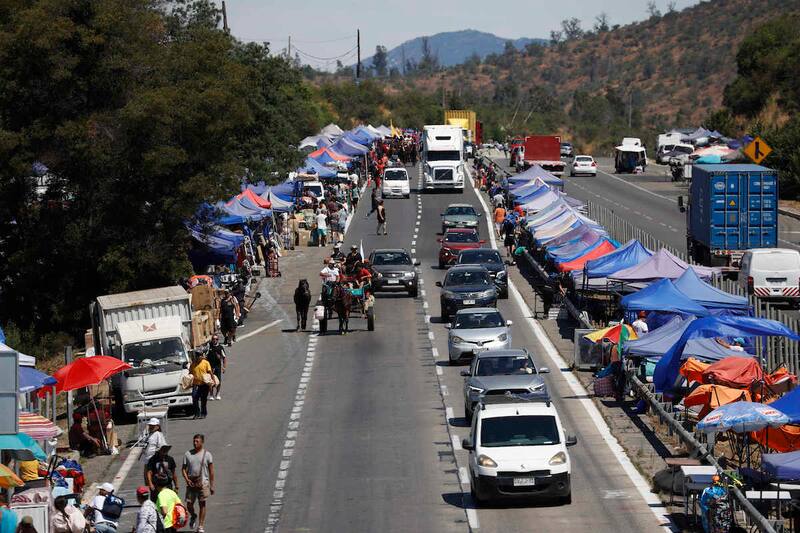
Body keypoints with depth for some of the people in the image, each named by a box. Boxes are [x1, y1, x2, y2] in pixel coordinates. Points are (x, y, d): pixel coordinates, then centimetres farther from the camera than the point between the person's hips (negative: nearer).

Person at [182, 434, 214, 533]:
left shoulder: (207, 454, 0)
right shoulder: (188, 454, 6)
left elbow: (211, 471, 1)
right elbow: (184, 469, 9)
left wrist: (212, 485, -2)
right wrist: (187, 479, -9)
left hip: (203, 483, -2)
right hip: (191, 483, 2)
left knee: (202, 504, 0)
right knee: (189, 504, 1)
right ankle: (193, 516, 34)